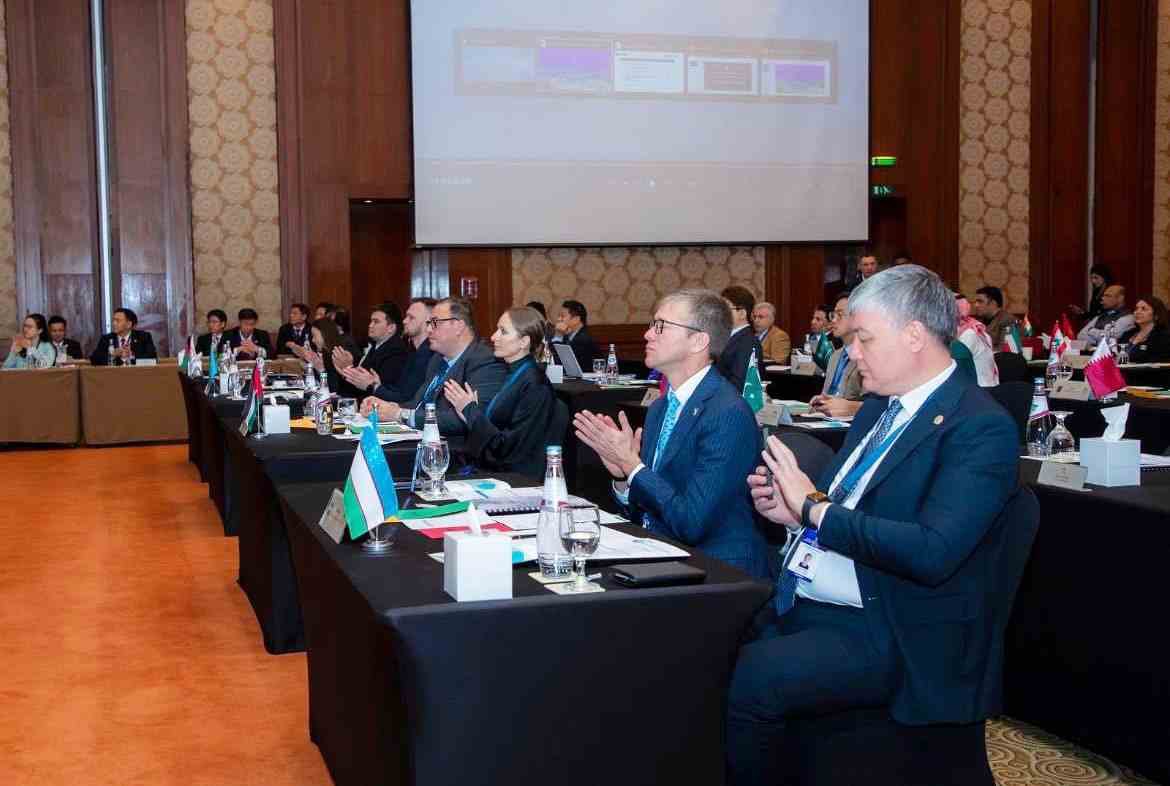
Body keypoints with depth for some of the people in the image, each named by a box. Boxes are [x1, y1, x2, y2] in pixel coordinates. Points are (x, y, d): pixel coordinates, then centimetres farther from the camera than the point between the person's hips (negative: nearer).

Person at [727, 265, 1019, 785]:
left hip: (890, 631, -8)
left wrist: (815, 509, -19)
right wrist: (791, 509, -1)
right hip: (803, 603, 8)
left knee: (743, 680, -26)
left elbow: (931, 552, -24)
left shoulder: (981, 427, -13)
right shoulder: (880, 406, 13)